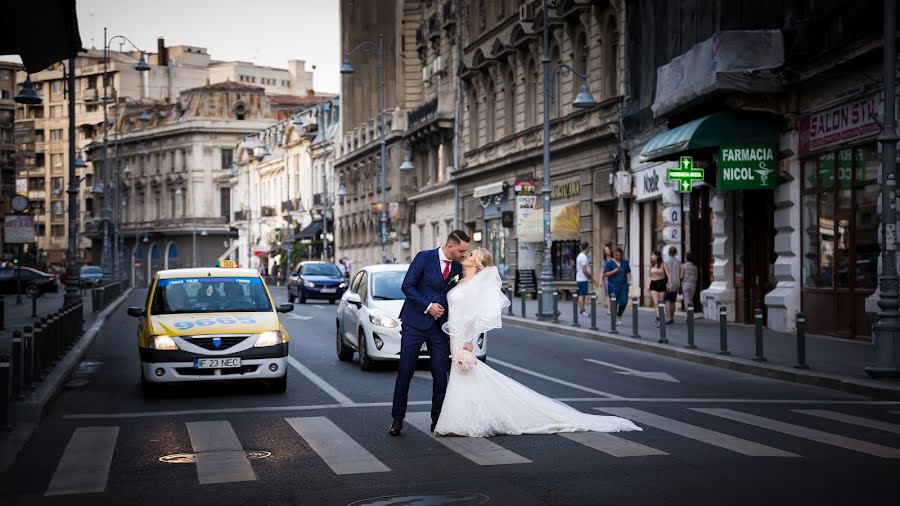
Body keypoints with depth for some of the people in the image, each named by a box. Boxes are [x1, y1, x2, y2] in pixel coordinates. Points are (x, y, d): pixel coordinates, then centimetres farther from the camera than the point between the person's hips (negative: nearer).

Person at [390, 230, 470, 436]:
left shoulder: (458, 267, 7)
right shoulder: (424, 257, -7)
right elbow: (407, 286, -10)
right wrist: (428, 306, -15)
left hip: (440, 327, 4)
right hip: (415, 324, -4)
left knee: (440, 375, 1)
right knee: (405, 372, -1)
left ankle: (437, 419, 11)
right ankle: (398, 419, 9)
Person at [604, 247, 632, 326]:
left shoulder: (625, 262, 10)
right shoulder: (610, 263, -1)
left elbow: (628, 272, 19)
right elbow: (605, 274, -4)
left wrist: (629, 280, 5)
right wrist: (614, 271, -17)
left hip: (623, 285, 3)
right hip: (613, 286, -3)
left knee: (624, 302, -3)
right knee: (614, 303, -1)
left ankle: (619, 315, 23)